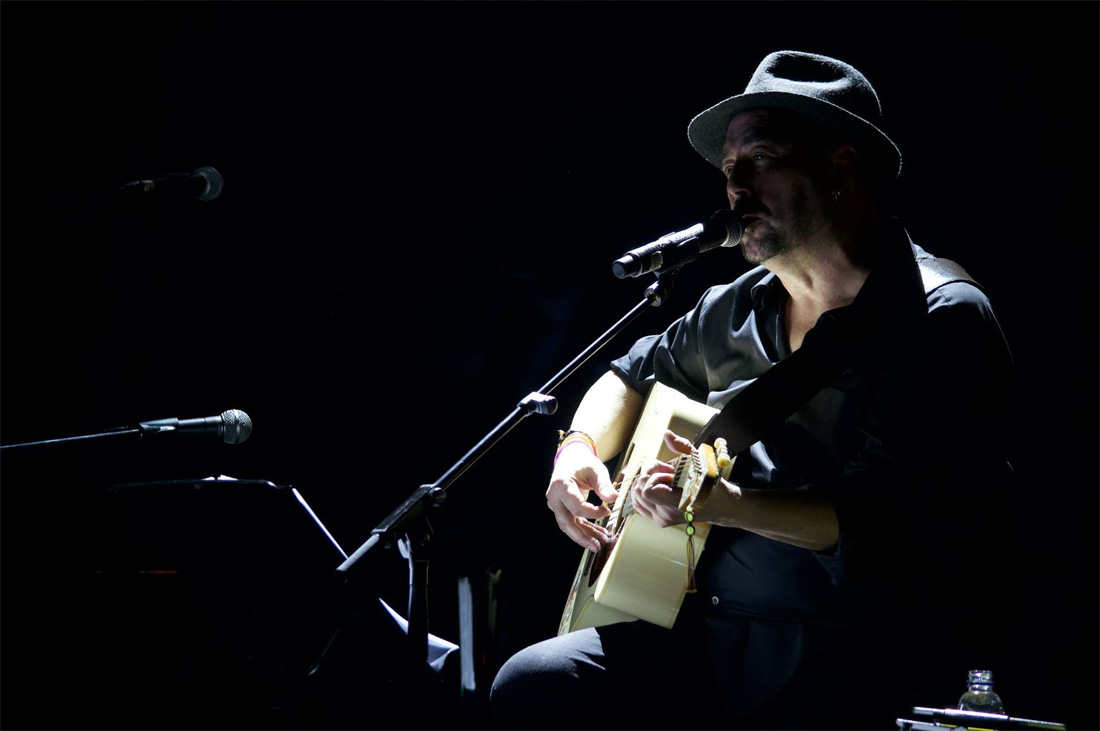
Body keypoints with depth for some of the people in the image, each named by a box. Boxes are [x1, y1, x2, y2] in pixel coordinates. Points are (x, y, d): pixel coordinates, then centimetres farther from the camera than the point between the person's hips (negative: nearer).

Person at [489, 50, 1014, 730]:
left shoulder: (944, 319, -10)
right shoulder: (736, 310, 13)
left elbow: (896, 521, -20)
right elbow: (635, 375, 32)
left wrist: (726, 505, -27)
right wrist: (580, 450, 12)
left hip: (874, 652, -6)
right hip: (717, 628, 7)